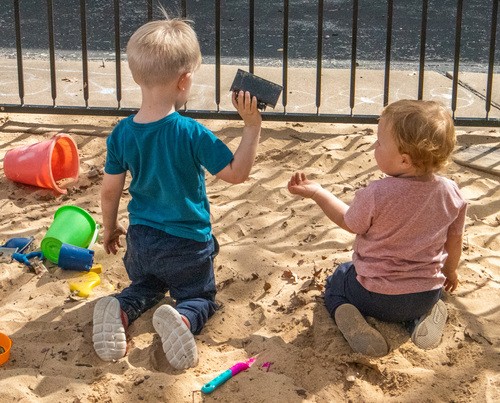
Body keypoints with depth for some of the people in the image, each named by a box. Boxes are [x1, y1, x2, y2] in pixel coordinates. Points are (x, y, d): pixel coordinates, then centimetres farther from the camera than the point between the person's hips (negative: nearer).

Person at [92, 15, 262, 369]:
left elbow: (110, 190, -1)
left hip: (141, 238, 4)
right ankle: (182, 319, -20)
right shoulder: (191, 133, -22)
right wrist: (252, 127, -15)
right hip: (188, 243, -4)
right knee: (200, 297, 18)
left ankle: (120, 310, -6)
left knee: (145, 285, 31)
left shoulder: (122, 134, -10)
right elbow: (237, 173, -18)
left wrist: (110, 228, 16)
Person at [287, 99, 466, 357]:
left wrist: (316, 192, 6)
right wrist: (449, 272, 24)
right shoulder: (451, 193, -15)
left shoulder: (376, 195, -28)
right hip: (427, 295, 4)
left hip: (374, 295, -4)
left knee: (335, 282, 28)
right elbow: (454, 242, 2)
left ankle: (352, 321, -3)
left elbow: (349, 223, -7)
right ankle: (422, 318, 7)